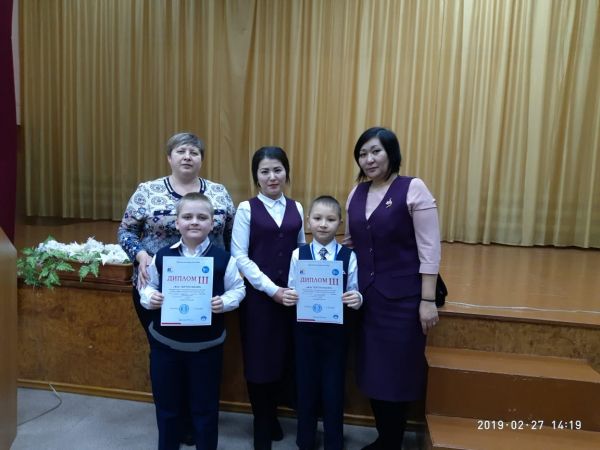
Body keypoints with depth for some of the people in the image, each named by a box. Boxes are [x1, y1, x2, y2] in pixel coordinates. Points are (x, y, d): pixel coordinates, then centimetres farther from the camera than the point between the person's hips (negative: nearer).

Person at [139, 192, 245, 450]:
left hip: (206, 345, -2)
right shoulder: (162, 256, -5)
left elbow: (238, 289, -3)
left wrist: (225, 302, -22)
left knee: (205, 407, 14)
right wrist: (149, 298, -16)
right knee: (166, 405, 20)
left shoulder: (223, 259, -10)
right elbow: (147, 286, 5)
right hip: (164, 342, 2)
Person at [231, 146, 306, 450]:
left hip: (291, 295, 3)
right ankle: (262, 425, 30)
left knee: (285, 357, 12)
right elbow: (239, 257, -9)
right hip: (258, 295, -3)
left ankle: (272, 414, 37)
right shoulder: (247, 209, -4)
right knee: (259, 358, 7)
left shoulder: (296, 208, 6)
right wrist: (271, 289, -14)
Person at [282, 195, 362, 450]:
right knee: (306, 384, 14)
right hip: (306, 328, 1)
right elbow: (292, 292, 1)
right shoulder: (298, 254, -3)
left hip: (336, 329, -1)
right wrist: (287, 297, -21)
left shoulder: (349, 256, -6)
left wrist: (357, 299, -26)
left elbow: (354, 294, -4)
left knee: (334, 386, 10)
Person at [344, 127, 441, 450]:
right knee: (371, 370, 14)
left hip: (402, 297, -5)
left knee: (396, 373, 7)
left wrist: (428, 300, -13)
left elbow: (429, 248, -11)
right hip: (365, 296, 5)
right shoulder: (357, 193, 7)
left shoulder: (413, 188, -9)